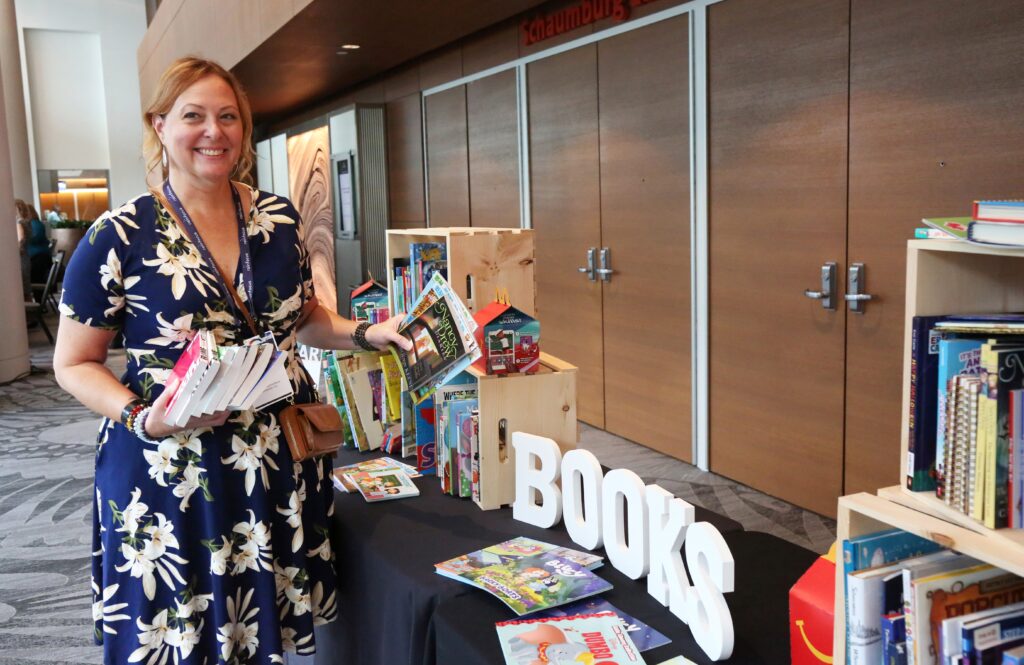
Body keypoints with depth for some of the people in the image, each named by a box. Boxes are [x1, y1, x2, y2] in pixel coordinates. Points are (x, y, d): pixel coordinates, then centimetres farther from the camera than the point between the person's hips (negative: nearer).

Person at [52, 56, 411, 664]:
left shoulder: (280, 218, 4)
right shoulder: (121, 236, -8)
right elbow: (75, 364, -2)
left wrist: (366, 334, 0)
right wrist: (142, 417, -19)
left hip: (283, 462, 4)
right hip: (170, 471, -3)